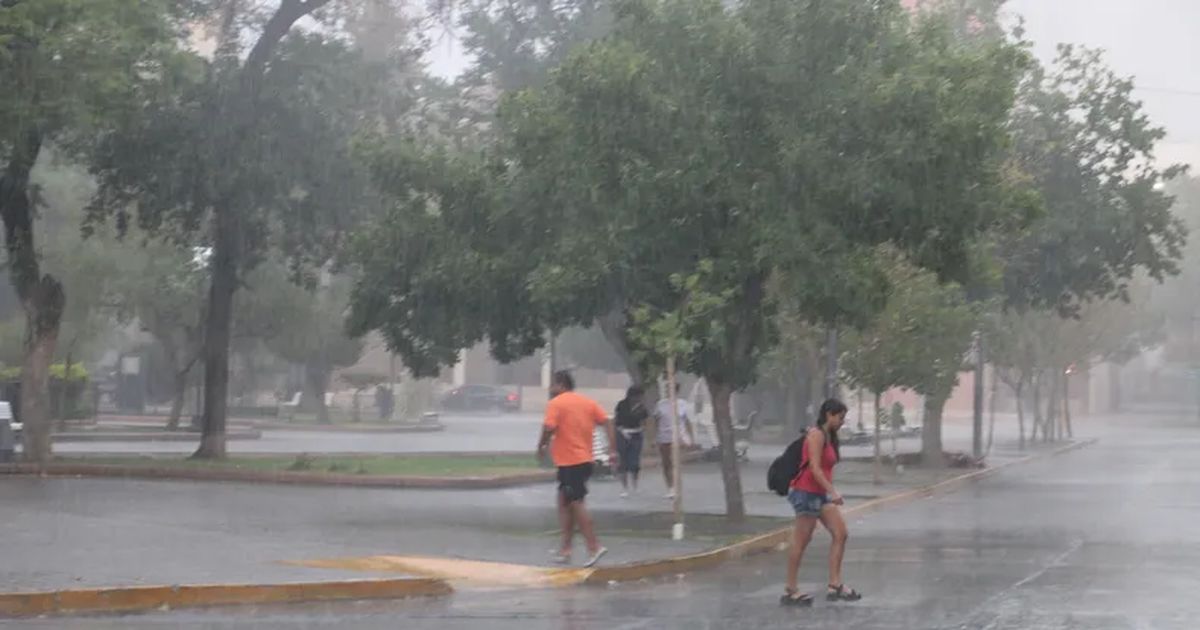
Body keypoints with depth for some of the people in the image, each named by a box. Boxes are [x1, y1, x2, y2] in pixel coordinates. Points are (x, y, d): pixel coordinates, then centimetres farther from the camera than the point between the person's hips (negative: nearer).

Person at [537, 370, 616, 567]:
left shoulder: (556, 403, -8)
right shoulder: (588, 402, 12)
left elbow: (549, 428, -19)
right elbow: (607, 423, 6)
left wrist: (541, 447, -2)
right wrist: (612, 450, 5)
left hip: (569, 462, -8)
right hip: (585, 460, 8)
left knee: (576, 503, -5)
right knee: (564, 501, 13)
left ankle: (594, 546, -8)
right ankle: (565, 548, 12)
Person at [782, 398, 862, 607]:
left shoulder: (829, 437, 15)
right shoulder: (817, 435, -13)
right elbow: (815, 468, -21)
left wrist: (831, 492, 15)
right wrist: (833, 491, -26)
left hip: (821, 494, 9)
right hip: (807, 493, -9)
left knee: (840, 533, 1)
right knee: (801, 541, -4)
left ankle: (834, 586, 2)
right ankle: (790, 591, 2)